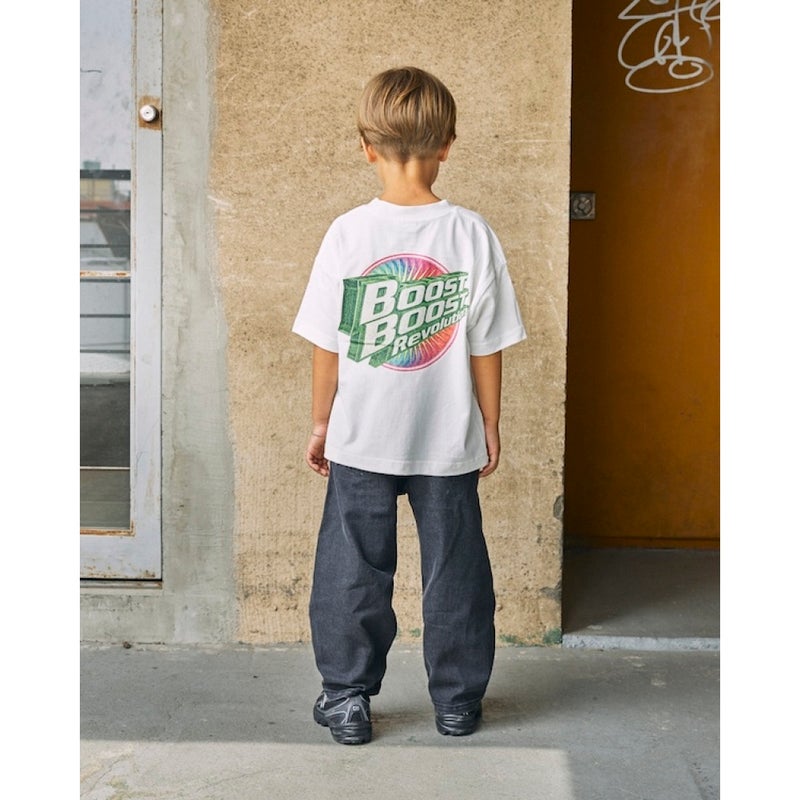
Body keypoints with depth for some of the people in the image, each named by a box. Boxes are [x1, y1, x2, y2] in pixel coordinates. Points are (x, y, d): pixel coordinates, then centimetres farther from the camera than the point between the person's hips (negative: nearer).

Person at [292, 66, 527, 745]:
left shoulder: (349, 233, -9)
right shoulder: (472, 234, -8)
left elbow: (326, 343, -5)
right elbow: (488, 346, -4)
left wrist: (321, 420, 8)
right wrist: (490, 427, 8)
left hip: (361, 440, 0)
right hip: (449, 441, 1)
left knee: (352, 570, 12)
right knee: (454, 569, 14)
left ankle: (347, 699, 21)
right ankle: (458, 699, 25)